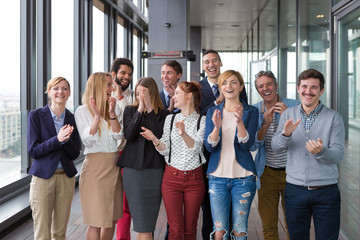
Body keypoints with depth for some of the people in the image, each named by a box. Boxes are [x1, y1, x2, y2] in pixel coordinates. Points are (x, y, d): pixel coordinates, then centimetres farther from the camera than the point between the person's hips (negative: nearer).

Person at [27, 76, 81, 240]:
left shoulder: (72, 119, 5)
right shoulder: (36, 115, -3)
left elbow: (75, 154, 3)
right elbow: (32, 151, -8)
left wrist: (67, 139, -18)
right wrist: (57, 139, -22)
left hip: (66, 178, 3)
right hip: (43, 177, -3)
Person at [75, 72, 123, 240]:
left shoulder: (110, 109, 12)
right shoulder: (83, 111, -3)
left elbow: (118, 136, 1)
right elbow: (88, 141, -12)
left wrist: (111, 113, -10)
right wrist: (97, 116, -19)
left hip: (113, 166, 6)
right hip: (95, 166, -6)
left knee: (112, 219, 11)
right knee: (96, 222, -3)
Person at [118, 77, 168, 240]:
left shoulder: (163, 114, 6)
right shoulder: (130, 110, 10)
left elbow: (159, 136, -11)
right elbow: (129, 135, -5)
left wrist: (150, 109, -9)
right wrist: (140, 110, -8)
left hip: (155, 170, 0)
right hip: (133, 169, 0)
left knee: (148, 222, 5)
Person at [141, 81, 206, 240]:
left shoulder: (202, 121, 0)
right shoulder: (170, 119, 8)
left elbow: (196, 148, -14)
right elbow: (165, 150, 5)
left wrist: (184, 133, -31)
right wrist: (154, 139, -14)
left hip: (194, 178, -1)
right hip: (172, 177, 1)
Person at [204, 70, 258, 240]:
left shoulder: (251, 112, 2)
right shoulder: (213, 112, 8)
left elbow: (247, 144, -10)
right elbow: (209, 146, -2)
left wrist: (239, 122, -26)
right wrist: (216, 127, -21)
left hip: (243, 177, -1)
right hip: (217, 176, 1)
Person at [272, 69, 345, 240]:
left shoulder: (333, 117, -2)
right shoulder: (288, 114, 6)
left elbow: (338, 154, -9)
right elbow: (275, 147, -2)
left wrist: (321, 151, -31)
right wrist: (286, 134, -23)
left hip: (326, 192, -2)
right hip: (295, 190, 2)